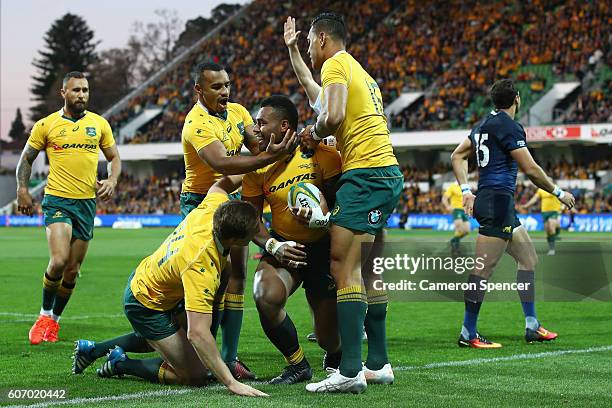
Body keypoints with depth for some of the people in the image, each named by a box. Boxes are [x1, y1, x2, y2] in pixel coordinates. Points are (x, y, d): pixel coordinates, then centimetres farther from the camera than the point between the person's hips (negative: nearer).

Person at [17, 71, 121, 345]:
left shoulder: (99, 124, 8)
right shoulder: (45, 125, 1)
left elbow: (114, 158, 16)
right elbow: (26, 159, 10)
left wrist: (112, 180, -3)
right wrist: (22, 189, -4)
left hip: (87, 202, 3)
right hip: (57, 200, -3)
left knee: (73, 270, 7)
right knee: (59, 260, -21)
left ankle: (54, 319, 26)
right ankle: (44, 315, 2)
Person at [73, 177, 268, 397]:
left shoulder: (213, 206, -22)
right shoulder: (201, 268, -41)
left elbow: (219, 185, 5)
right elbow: (197, 333, -44)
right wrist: (232, 384, -45)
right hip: (146, 307, -9)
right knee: (195, 375, -7)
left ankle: (92, 348, 41)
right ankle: (121, 363, 8)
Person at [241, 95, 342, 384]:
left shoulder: (322, 155, -14)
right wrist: (272, 246, -16)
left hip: (323, 249, -2)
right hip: (283, 248, 2)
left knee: (329, 339, 1)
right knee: (265, 295, -32)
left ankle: (335, 355, 44)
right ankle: (297, 364, -7)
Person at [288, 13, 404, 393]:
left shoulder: (335, 64, -4)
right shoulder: (362, 73, 25)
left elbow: (333, 116, -21)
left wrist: (314, 132, -1)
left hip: (365, 174, -10)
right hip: (388, 172, 10)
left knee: (343, 267, -13)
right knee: (362, 270, 14)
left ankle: (350, 372, -19)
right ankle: (378, 364, 16)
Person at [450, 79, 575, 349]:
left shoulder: (485, 124, 16)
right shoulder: (509, 126, -12)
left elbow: (458, 156, 24)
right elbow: (531, 170, -14)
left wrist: (466, 191, 18)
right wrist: (559, 193, -2)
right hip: (498, 202, -11)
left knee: (529, 259, 15)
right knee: (484, 269, -9)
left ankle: (532, 327, 18)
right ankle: (468, 334, -8)